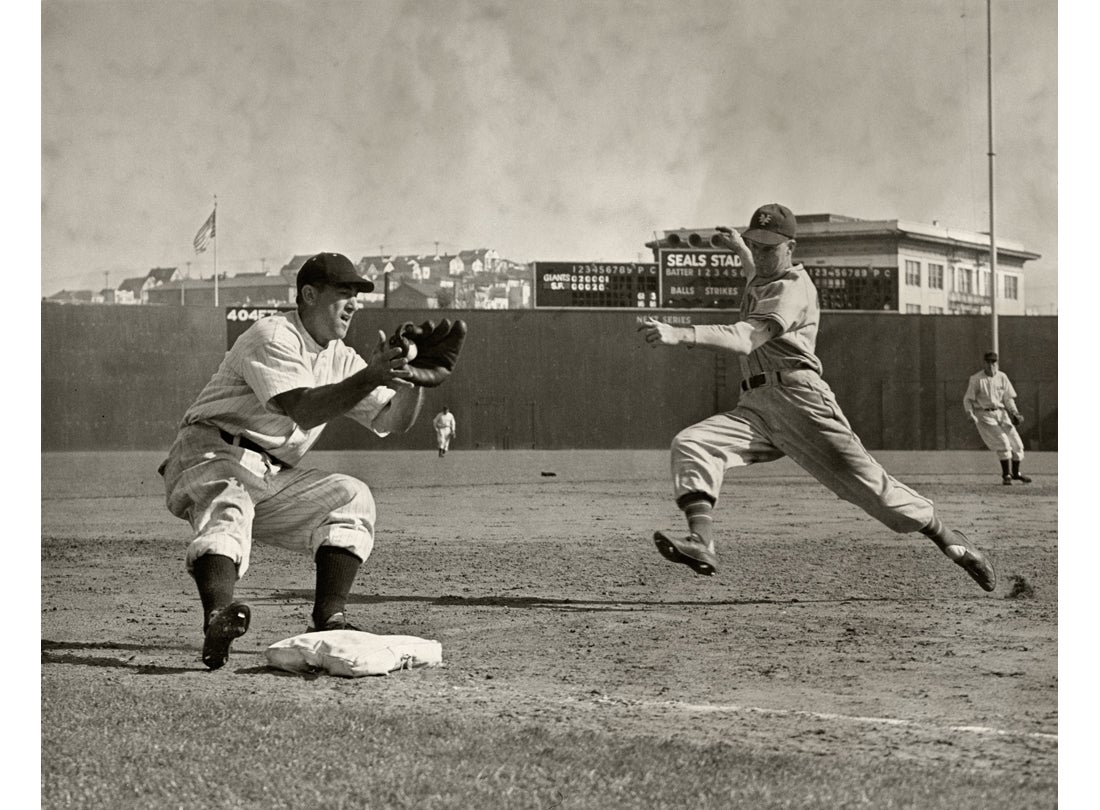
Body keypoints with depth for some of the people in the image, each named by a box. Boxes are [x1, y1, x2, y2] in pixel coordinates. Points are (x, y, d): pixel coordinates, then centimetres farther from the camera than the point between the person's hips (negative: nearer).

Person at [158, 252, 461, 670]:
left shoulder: (341, 359, 14)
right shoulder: (272, 337, -11)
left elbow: (393, 421, 7)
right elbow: (303, 411, -26)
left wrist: (413, 380, -12)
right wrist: (370, 377, -35)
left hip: (273, 479, 8)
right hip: (210, 455, -8)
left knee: (352, 496, -8)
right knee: (228, 510, -37)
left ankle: (329, 619, -16)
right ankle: (217, 617, -61)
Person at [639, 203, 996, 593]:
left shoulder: (793, 288, -6)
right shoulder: (761, 278, 23)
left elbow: (746, 339, -24)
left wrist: (680, 334, -36)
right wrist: (739, 250, 39)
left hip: (797, 397, -8)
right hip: (754, 407, 8)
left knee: (866, 482, -12)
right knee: (690, 444, -17)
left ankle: (947, 539, 4)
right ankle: (701, 543, -35)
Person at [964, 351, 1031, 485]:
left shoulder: (1002, 377, 5)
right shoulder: (976, 379, -6)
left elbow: (1008, 398, 9)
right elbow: (968, 399, -3)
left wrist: (1014, 412, -8)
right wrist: (970, 414, -19)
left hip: (1000, 413, 5)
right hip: (984, 415, -4)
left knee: (1016, 443, 1)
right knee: (1002, 441, -21)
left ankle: (1016, 473, 24)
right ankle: (1006, 475, -12)